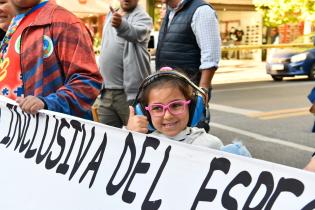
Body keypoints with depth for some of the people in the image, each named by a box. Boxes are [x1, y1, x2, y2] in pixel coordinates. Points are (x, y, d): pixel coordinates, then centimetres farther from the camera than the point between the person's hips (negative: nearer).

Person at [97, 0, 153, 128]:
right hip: (106, 90, 7)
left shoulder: (142, 17, -8)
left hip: (128, 90, -7)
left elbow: (136, 32, -32)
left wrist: (121, 25, -53)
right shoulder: (110, 15, 16)